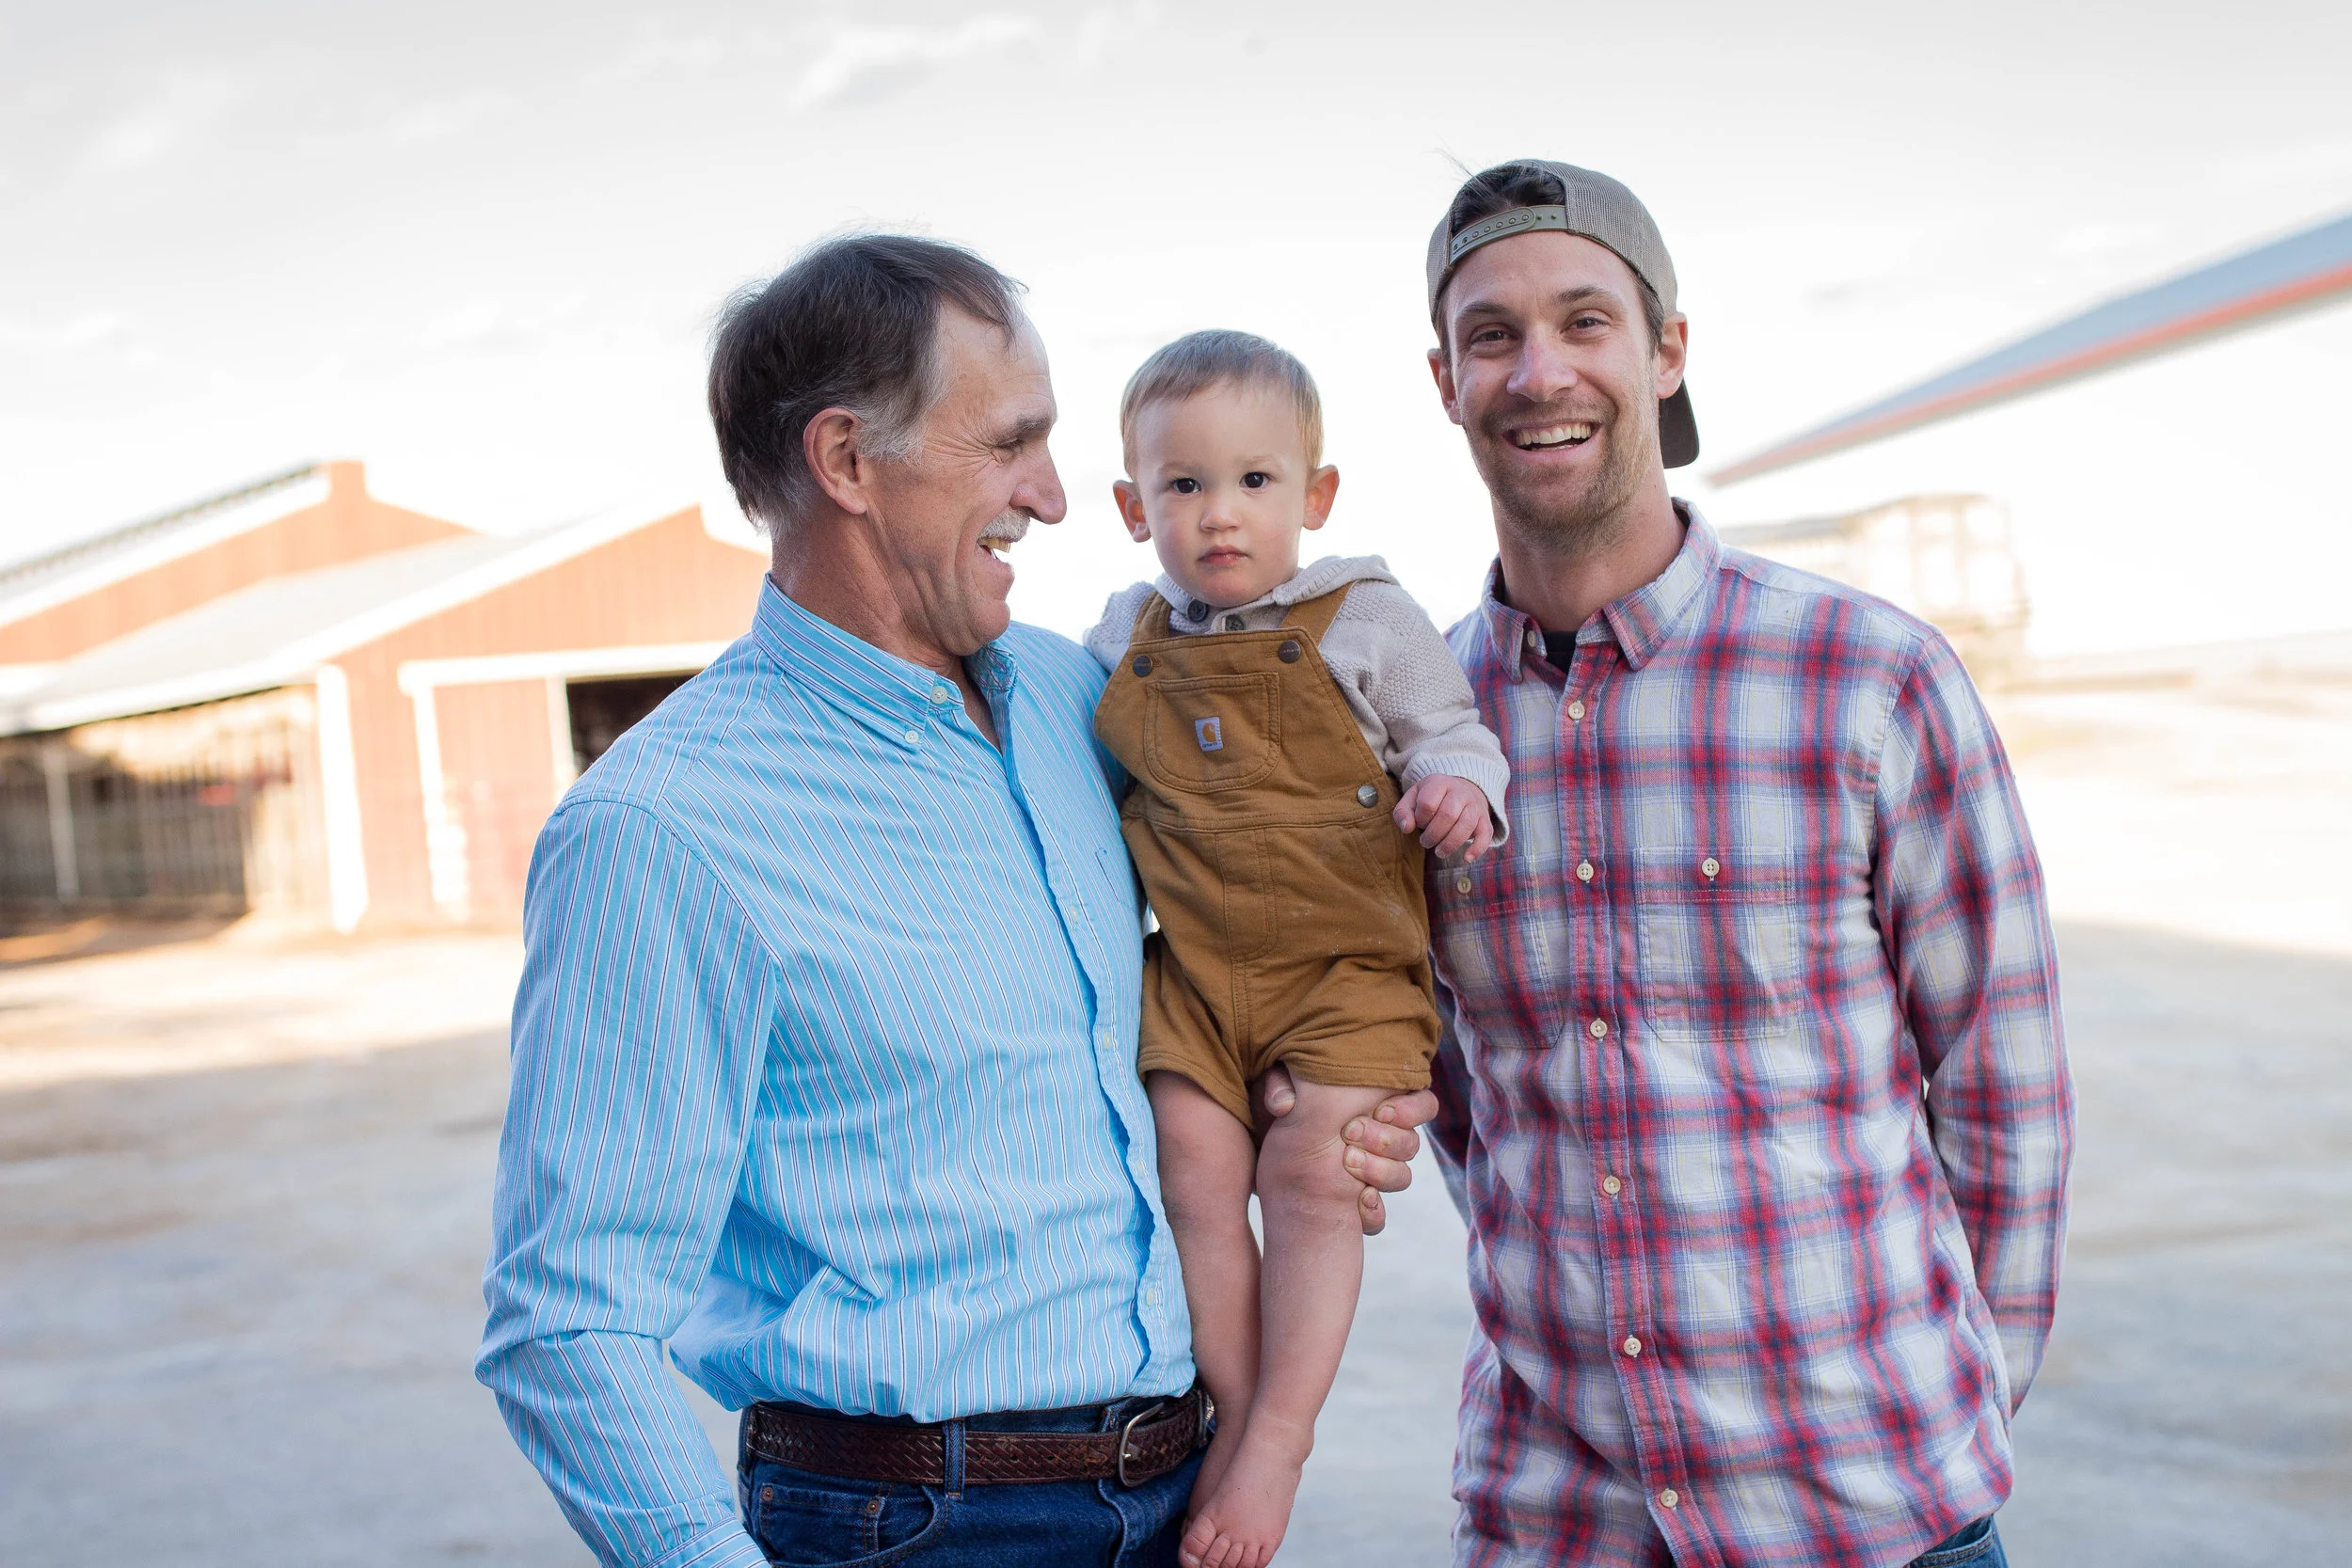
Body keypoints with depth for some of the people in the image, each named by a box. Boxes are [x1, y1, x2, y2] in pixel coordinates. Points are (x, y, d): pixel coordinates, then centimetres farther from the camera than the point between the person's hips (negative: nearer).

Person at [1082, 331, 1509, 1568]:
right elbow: (1090, 764, 25)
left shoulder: (1366, 619, -3)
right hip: (1193, 967, 4)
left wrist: (1457, 784, -18)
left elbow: (1449, 729, 2)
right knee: (1195, 1177, -5)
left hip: (1345, 961, -3)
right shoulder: (1127, 639, 8)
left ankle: (1280, 1438, -2)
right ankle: (1237, 1413, 9)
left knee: (1311, 1173, -13)